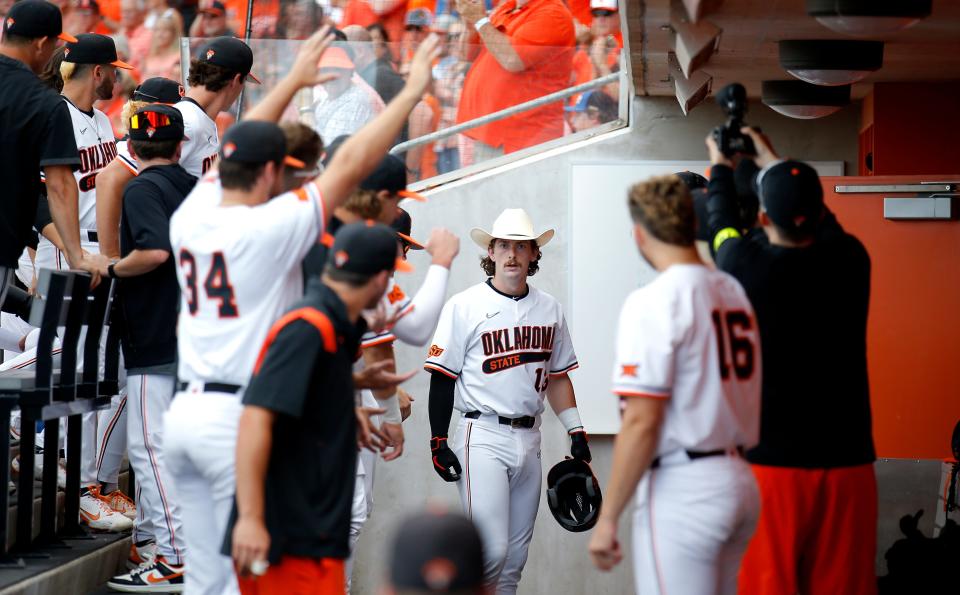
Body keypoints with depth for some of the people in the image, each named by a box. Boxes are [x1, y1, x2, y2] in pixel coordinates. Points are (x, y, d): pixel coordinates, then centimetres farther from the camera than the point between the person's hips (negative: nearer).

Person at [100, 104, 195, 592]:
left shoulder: (141, 189, -11)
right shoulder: (194, 188, 11)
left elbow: (155, 251, -26)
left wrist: (113, 269, -10)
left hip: (154, 337, -8)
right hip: (189, 330, 8)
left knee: (150, 445, -8)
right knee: (152, 439, 18)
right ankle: (148, 538, 25)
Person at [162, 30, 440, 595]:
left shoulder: (189, 218, 6)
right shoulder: (269, 228, -12)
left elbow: (239, 151, 23)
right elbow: (350, 164, -10)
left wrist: (293, 82, 32)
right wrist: (412, 92, -2)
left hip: (184, 414, 7)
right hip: (238, 417, -7)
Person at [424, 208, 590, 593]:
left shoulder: (549, 309, 12)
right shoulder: (464, 306, -3)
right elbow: (442, 378, -3)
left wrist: (576, 430, 12)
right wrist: (438, 442, -8)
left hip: (530, 439, 5)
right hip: (483, 436, -5)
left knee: (515, 558, 7)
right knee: (491, 550, -16)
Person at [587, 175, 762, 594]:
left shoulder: (653, 302, -12)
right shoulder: (735, 292, 11)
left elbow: (642, 422, -16)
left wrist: (607, 518, -12)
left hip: (681, 489, -8)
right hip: (741, 482, 8)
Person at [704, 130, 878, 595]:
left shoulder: (746, 266, -8)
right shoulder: (849, 261, -2)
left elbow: (722, 223, 15)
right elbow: (820, 224, 21)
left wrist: (721, 168, 36)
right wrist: (774, 164, 36)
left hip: (770, 458, -2)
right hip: (846, 460, 2)